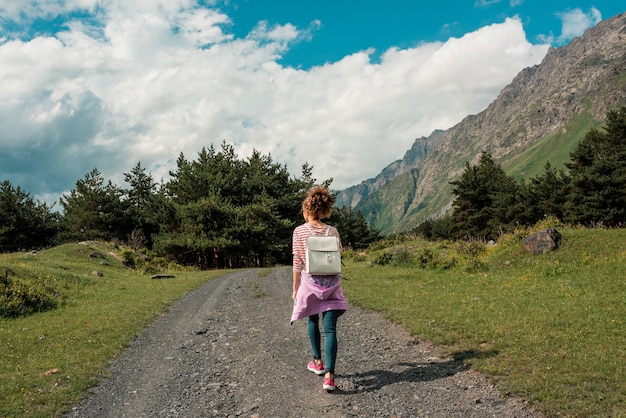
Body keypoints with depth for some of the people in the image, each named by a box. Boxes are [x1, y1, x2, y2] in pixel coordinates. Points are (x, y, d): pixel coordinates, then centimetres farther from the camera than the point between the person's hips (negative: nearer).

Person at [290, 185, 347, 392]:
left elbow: (297, 262, -5)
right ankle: (329, 375, -8)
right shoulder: (333, 231, 2)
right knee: (330, 328, -1)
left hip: (310, 282, -1)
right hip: (331, 284, 1)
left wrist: (295, 288, 3)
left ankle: (318, 362, 34)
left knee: (312, 321, 23)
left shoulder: (299, 231, -5)